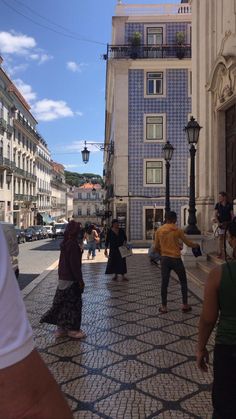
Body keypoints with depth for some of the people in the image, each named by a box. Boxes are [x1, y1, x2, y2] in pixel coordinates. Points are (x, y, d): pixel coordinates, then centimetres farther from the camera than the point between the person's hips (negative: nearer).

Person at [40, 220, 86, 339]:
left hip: (63, 278, 9)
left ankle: (61, 328, 23)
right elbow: (75, 264, -21)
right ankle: (72, 329, 15)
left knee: (63, 303, 14)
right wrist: (80, 280, -16)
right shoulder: (73, 244, -20)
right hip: (71, 279, -9)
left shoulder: (64, 243, 7)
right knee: (73, 303, 4)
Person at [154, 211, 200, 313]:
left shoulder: (159, 230, 1)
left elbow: (156, 248, 5)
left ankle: (164, 307, 11)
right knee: (183, 282, 12)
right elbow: (188, 243, -1)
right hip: (176, 259, -2)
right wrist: (196, 245, 19)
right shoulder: (177, 230, -7)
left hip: (164, 259, 3)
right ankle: (185, 305, 14)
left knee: (164, 283, 8)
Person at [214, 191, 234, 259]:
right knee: (220, 237, 2)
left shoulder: (229, 205, -2)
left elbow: (232, 214, 1)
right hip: (221, 223, 1)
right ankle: (220, 253, 7)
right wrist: (218, 222, -13)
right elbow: (215, 215, 0)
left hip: (228, 223, -1)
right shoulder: (218, 205, 1)